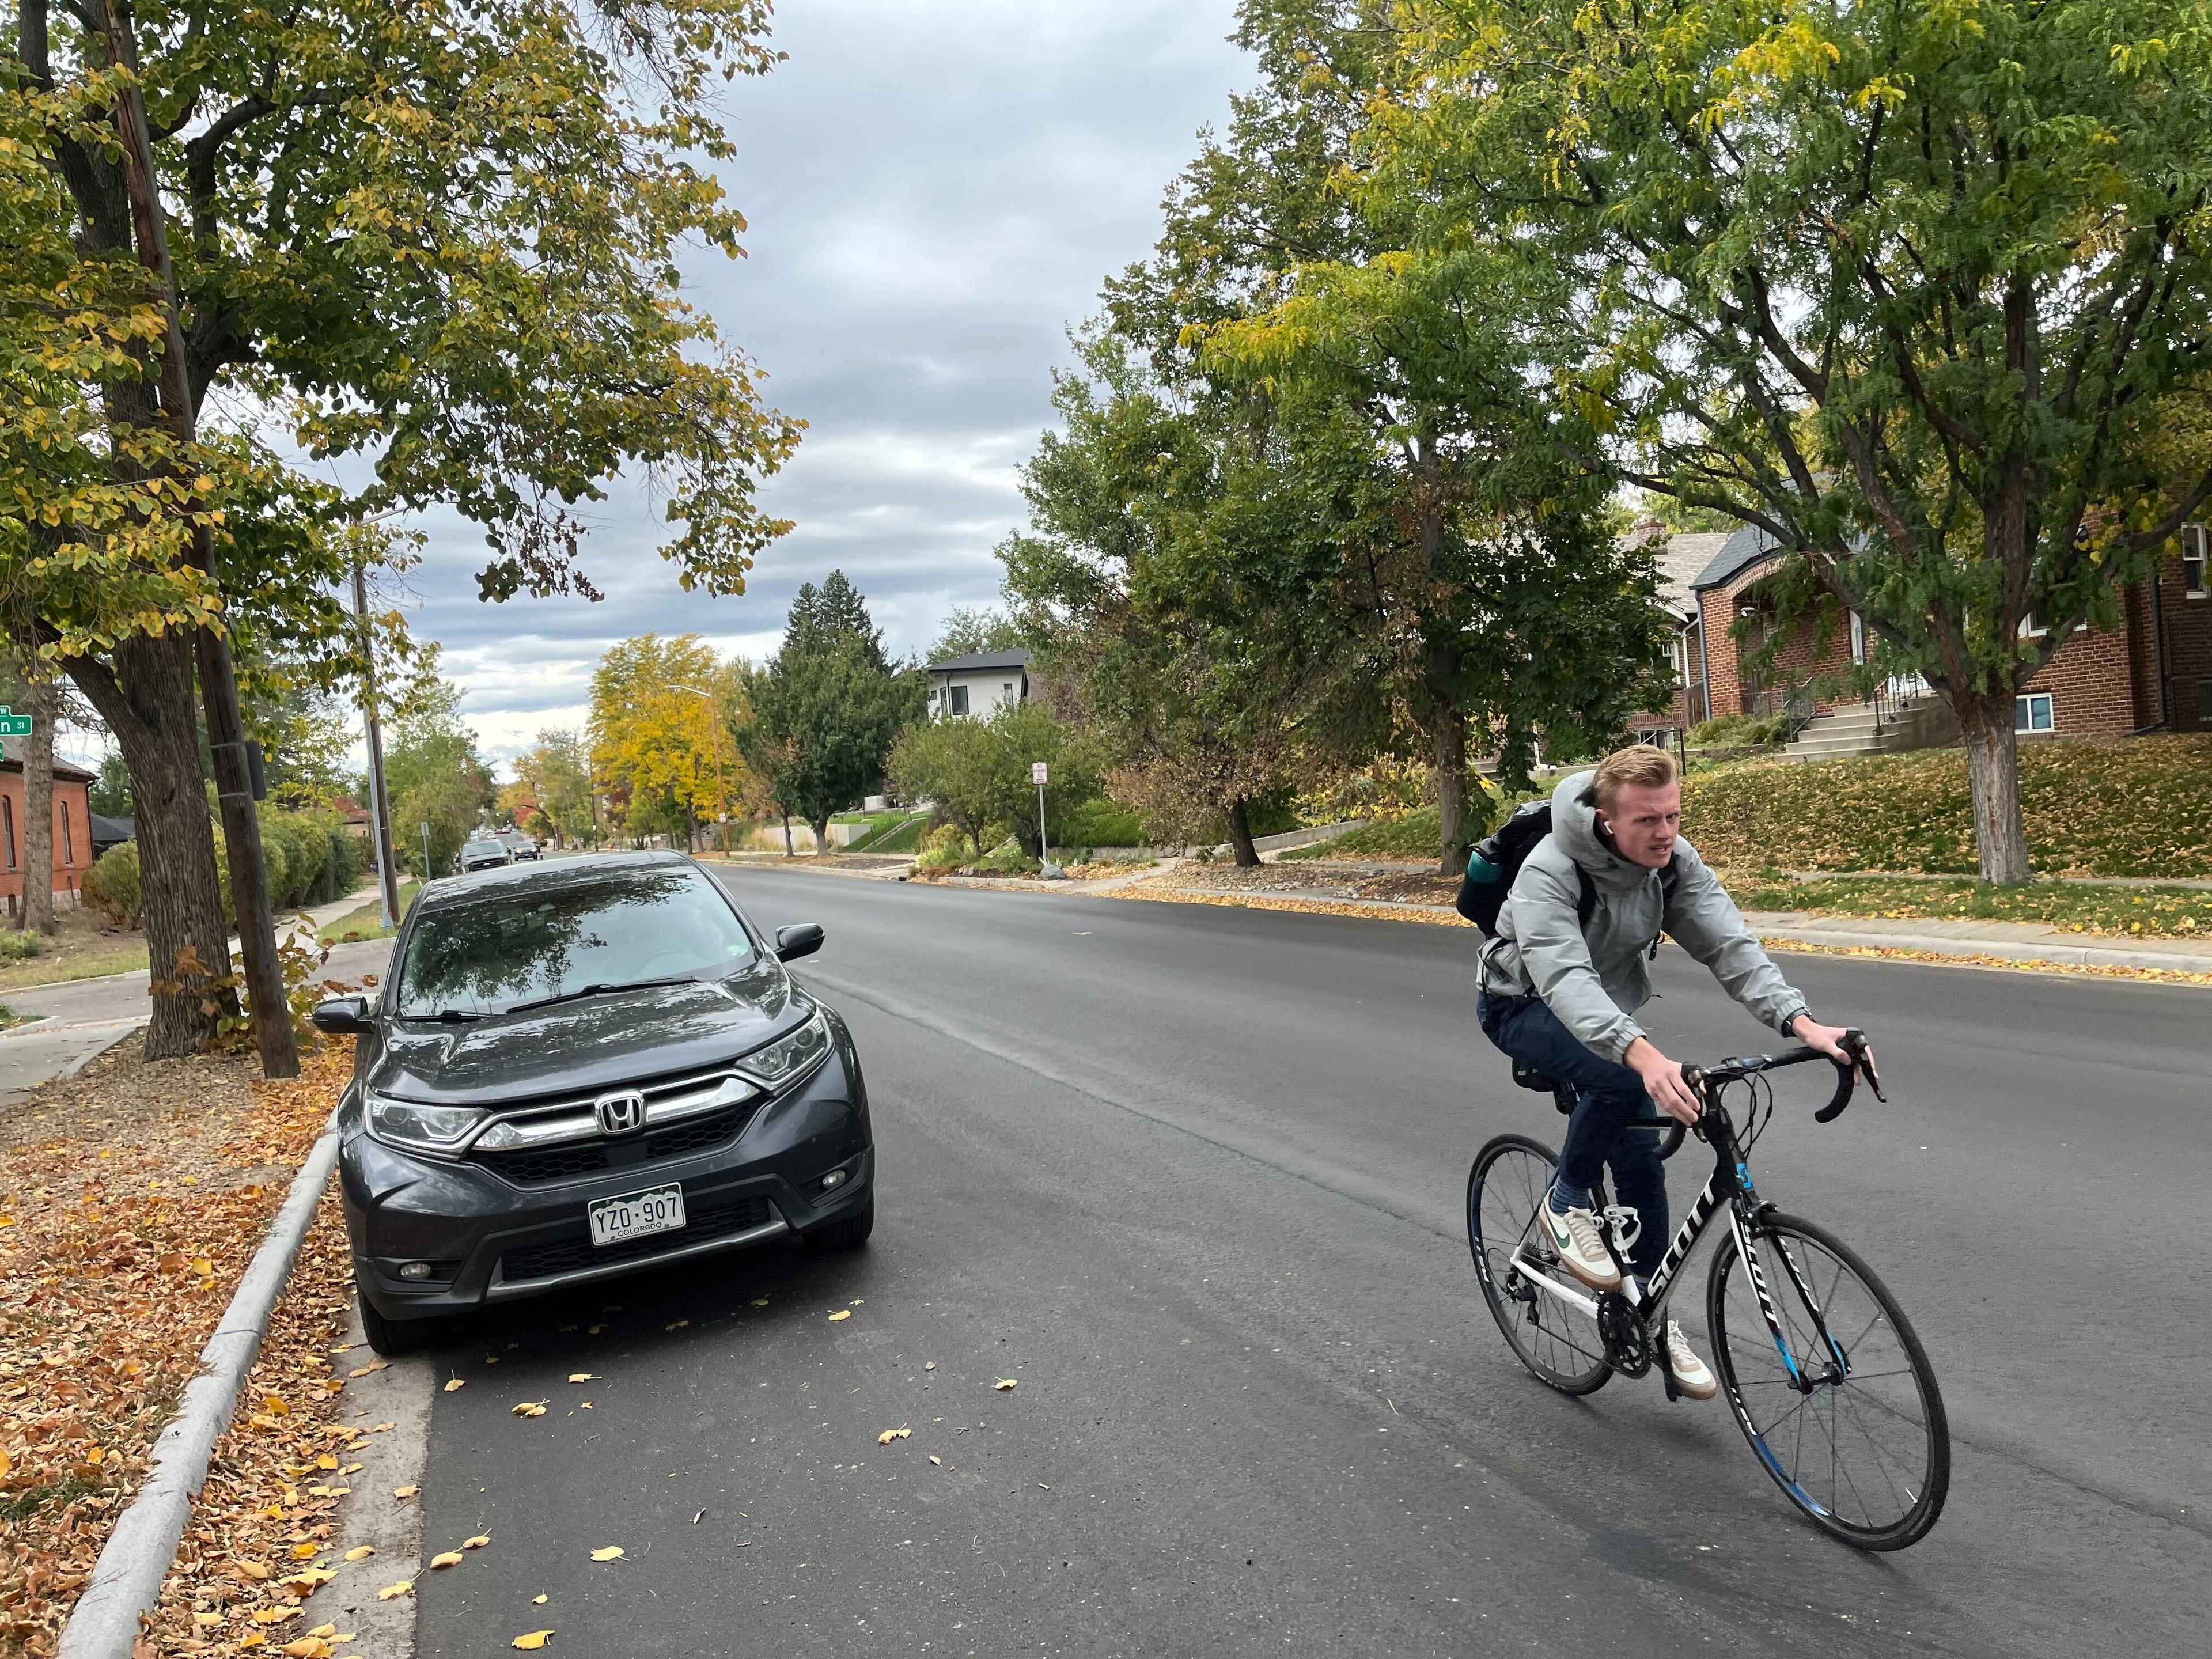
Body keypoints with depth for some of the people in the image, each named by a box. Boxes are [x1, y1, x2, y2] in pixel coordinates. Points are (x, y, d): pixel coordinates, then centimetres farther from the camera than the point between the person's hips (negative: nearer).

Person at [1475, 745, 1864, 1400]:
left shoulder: (1673, 861, -17)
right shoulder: (1550, 872, -35)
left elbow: (1729, 944, -25)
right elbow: (1564, 978, -48)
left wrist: (1801, 1021, -42)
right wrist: (1643, 1055, -65)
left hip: (1604, 1010, 6)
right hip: (1525, 1004, -6)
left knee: (1640, 1151, 0)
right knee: (1618, 1080, -35)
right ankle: (1565, 1204, -10)